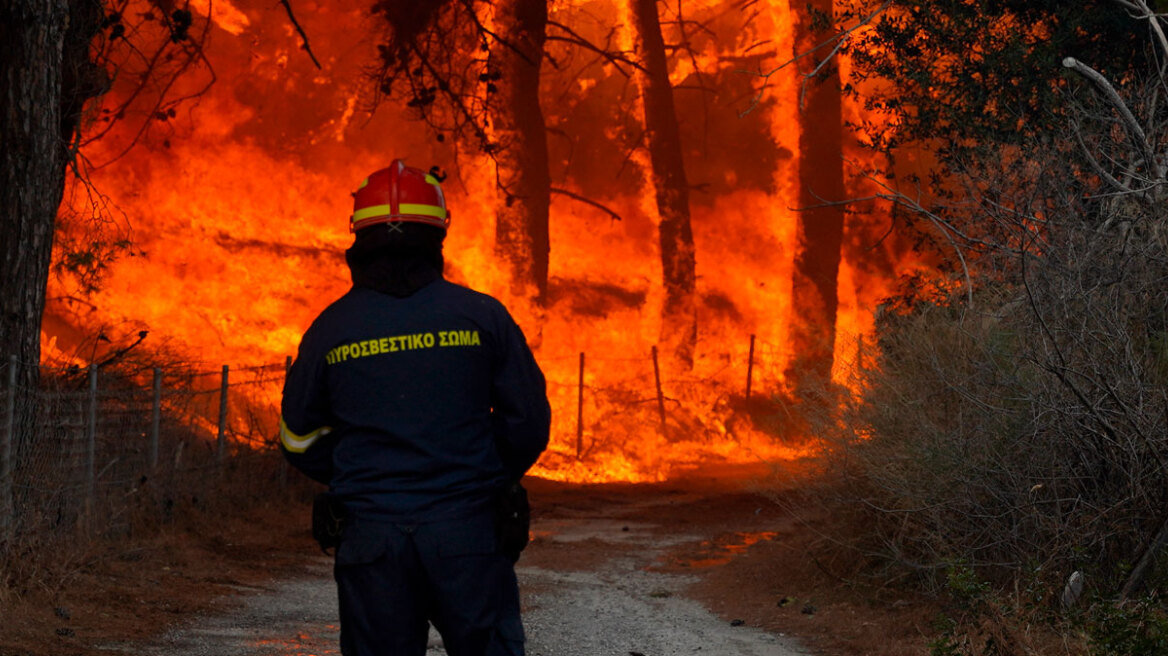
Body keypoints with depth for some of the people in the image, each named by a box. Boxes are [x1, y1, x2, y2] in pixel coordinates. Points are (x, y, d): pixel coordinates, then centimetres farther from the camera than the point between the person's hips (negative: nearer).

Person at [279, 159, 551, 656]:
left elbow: (300, 441, 10)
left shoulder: (329, 329, 3)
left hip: (370, 540, 1)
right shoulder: (482, 316, -1)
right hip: (468, 535, -1)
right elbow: (529, 423, 2)